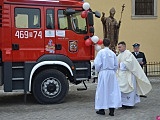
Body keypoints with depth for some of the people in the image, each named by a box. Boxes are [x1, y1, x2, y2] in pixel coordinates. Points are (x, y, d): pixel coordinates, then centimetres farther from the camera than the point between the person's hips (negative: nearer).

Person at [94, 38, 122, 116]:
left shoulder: (101, 52, -8)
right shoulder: (113, 53, 4)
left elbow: (98, 64, -9)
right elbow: (116, 65, 8)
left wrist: (97, 71, 8)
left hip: (103, 73, -3)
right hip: (112, 73, 4)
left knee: (102, 90, 5)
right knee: (112, 91, 6)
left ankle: (102, 109, 12)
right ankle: (112, 109, 5)